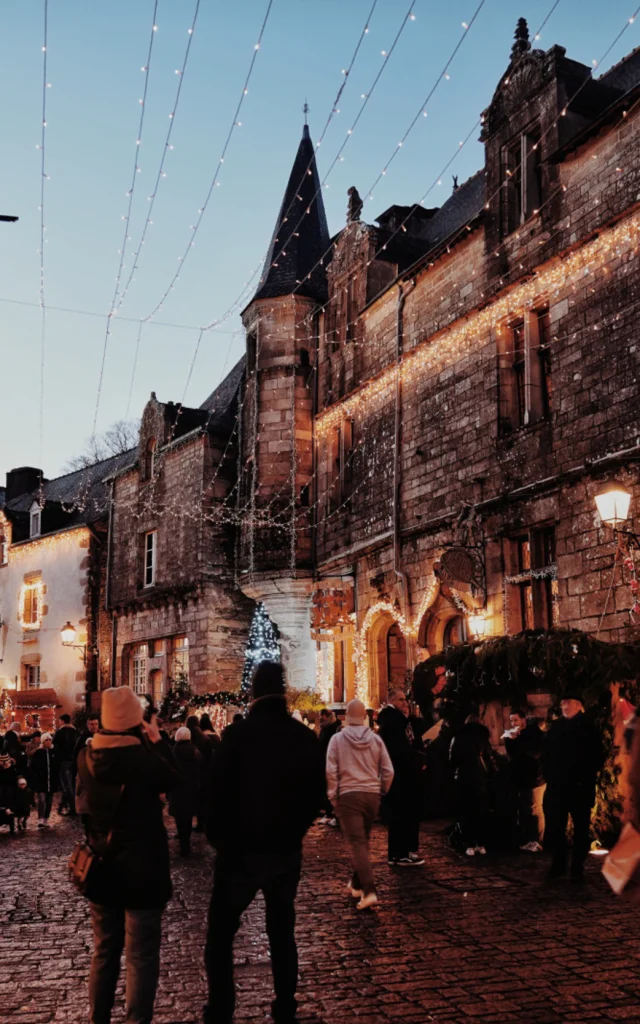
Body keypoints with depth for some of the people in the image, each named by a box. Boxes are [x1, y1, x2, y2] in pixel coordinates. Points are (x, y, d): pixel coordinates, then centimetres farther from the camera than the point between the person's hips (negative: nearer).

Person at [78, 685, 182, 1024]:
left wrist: (146, 744, 5)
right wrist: (157, 740, 0)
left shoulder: (87, 758, -5)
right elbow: (174, 780, -5)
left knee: (104, 952, 20)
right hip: (142, 869, -6)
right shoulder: (144, 757, -22)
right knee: (141, 957, 6)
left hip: (103, 868, 6)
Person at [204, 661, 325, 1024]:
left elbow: (218, 790, -12)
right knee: (282, 931, 17)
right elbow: (317, 793, 4)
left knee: (221, 933, 10)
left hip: (241, 849, -4)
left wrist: (218, 837, 3)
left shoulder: (238, 734, -14)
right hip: (287, 850, 4)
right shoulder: (307, 738, -2)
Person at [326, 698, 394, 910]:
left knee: (357, 844, -5)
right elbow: (388, 771, 3)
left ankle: (369, 891, -16)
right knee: (363, 842, 19)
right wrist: (381, 792, 17)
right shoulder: (375, 739, 2)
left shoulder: (338, 738, -5)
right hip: (372, 795, 4)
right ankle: (357, 884, 31)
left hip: (348, 795, -3)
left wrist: (333, 796, 2)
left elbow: (331, 771, -8)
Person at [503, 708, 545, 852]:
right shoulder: (514, 734, 11)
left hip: (534, 778, -6)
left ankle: (536, 842, 1)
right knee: (523, 811, 8)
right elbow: (511, 755, 7)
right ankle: (525, 840, 14)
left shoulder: (534, 733, -5)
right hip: (520, 778, 6)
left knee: (535, 810, -3)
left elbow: (535, 753, -19)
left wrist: (517, 740, -21)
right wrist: (509, 740, -9)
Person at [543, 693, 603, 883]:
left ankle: (577, 869, 11)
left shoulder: (588, 728, -1)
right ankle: (558, 865, 16)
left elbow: (597, 757, -4)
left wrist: (587, 778, -12)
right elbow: (546, 753, 13)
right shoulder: (555, 727, 10)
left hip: (580, 787, -3)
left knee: (581, 828, 4)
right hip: (556, 787, 3)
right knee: (554, 827, 3)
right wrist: (547, 774, 1)